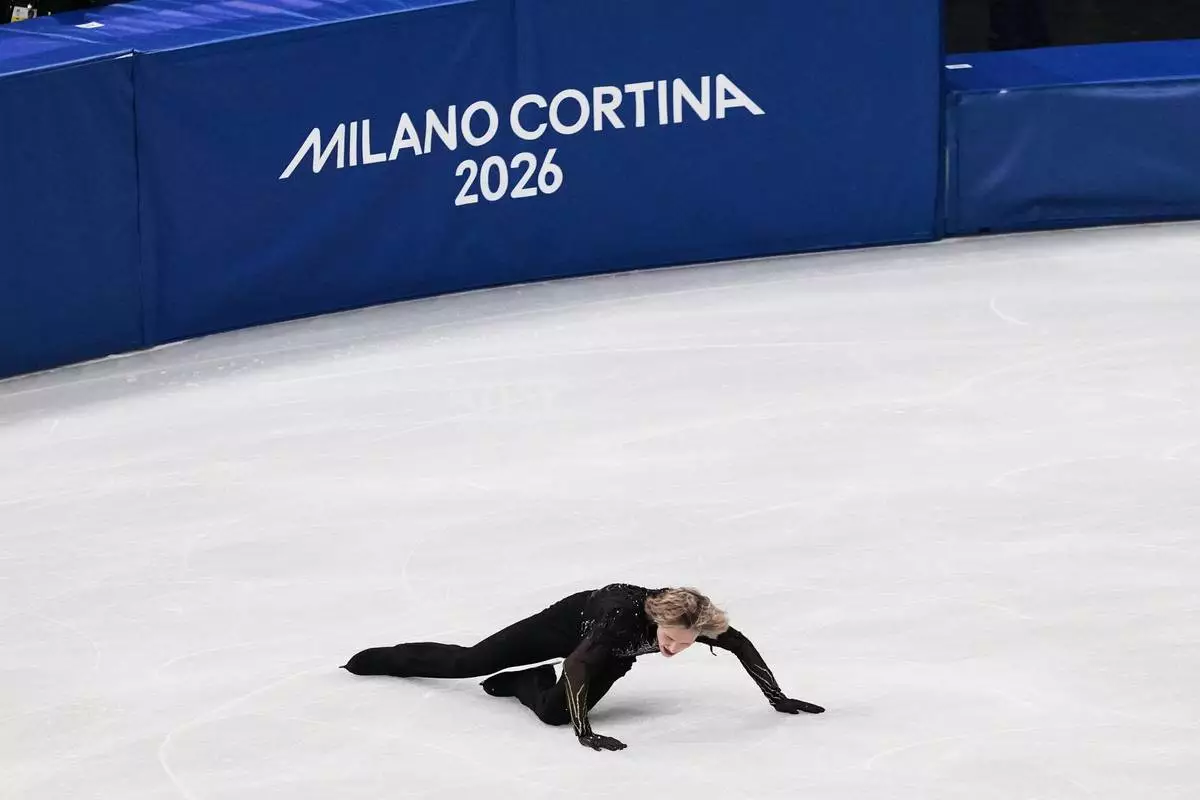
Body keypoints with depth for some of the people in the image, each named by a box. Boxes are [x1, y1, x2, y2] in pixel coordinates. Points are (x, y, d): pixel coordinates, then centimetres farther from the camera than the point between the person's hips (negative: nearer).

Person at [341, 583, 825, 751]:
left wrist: (777, 699, -18)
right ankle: (378, 659, 34)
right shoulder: (627, 617, -49)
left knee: (554, 710, -13)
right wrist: (584, 731, -61)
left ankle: (519, 684, 23)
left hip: (615, 654, 4)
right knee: (470, 661, 10)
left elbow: (741, 646, -19)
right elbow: (578, 664, -54)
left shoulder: (697, 622, -35)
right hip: (575, 620, -4)